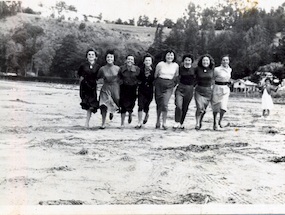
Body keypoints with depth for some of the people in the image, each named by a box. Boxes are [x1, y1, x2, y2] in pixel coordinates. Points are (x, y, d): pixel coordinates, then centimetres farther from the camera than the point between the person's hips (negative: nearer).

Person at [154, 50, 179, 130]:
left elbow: (176, 77, 17)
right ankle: (158, 121, 24)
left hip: (169, 87, 0)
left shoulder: (176, 66, 4)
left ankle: (164, 123, -3)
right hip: (159, 85, 0)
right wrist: (155, 85, 7)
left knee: (165, 104, -13)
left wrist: (174, 84, 12)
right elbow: (155, 75, 6)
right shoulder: (160, 64, -3)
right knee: (158, 103, 8)